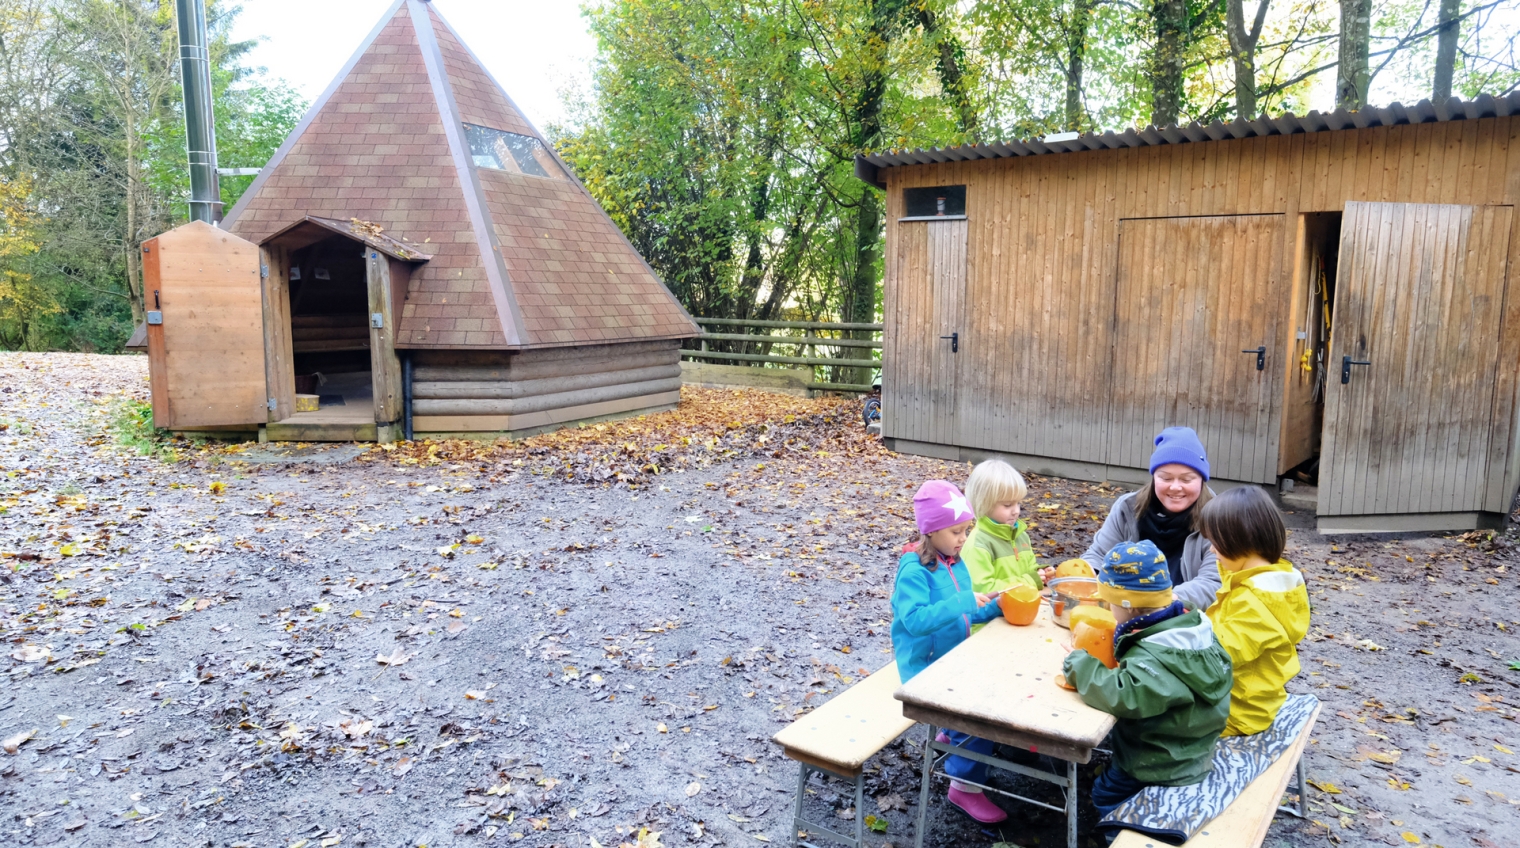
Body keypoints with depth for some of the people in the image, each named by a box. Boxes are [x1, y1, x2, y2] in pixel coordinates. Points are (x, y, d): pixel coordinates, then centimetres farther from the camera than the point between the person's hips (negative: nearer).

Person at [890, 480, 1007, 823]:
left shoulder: (954, 563, 5)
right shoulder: (914, 570, -20)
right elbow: (915, 620, -34)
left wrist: (995, 607, -4)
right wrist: (964, 602, -34)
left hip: (955, 658, 9)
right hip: (925, 666, -9)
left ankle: (952, 736, 29)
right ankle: (966, 785, -1)